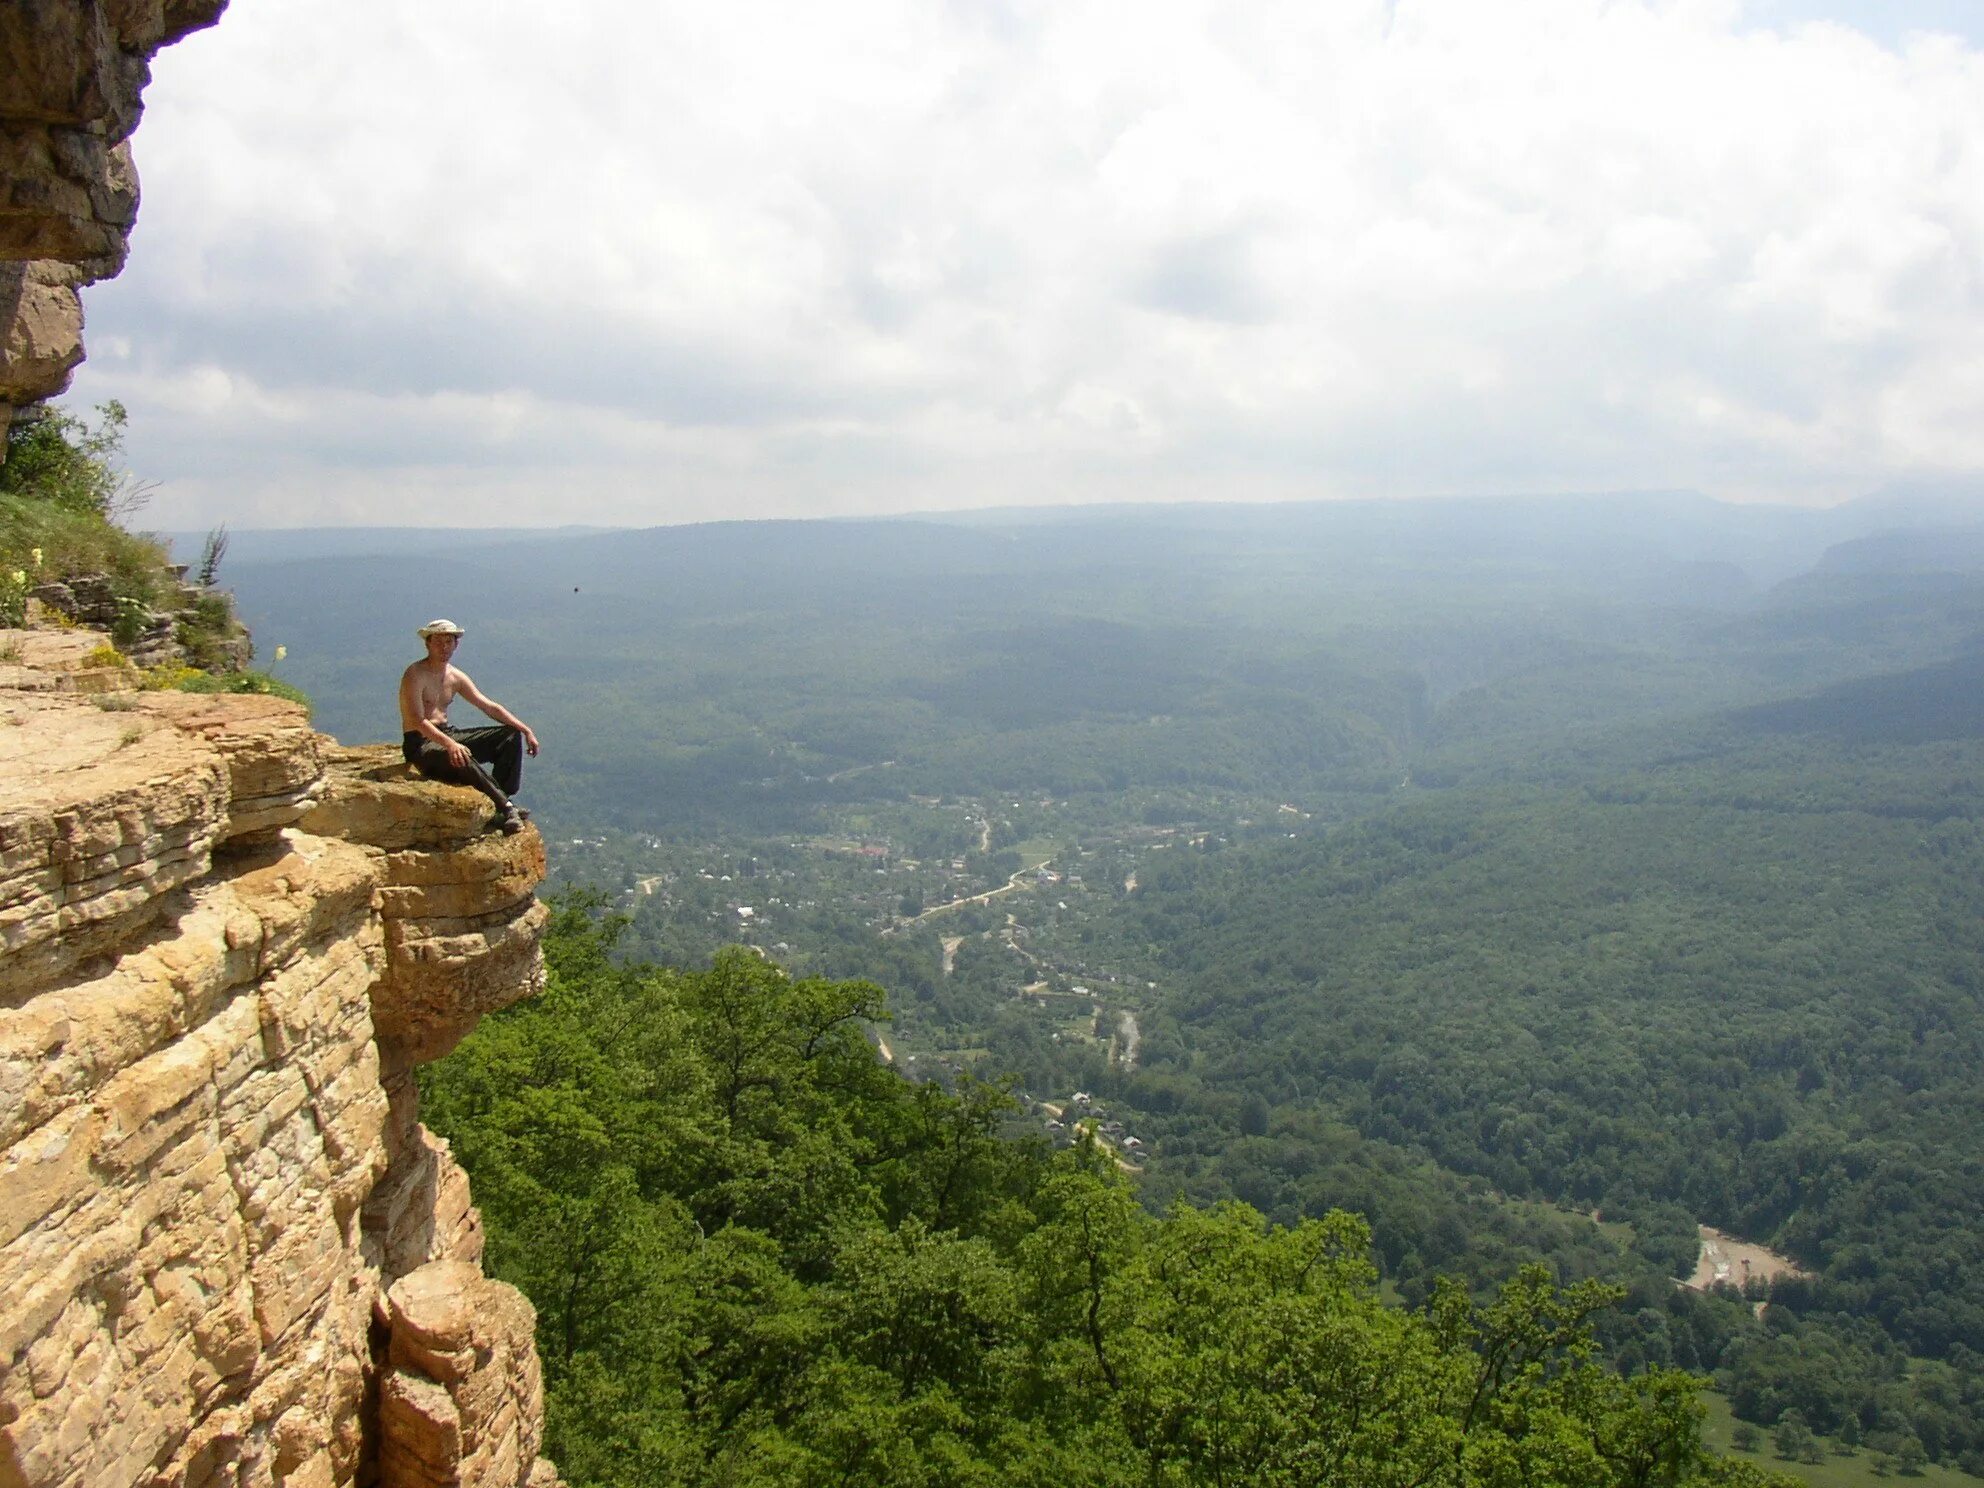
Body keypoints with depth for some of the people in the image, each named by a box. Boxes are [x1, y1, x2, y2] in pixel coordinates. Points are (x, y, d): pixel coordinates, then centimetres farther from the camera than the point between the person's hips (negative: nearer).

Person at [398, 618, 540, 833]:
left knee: (511, 736, -5)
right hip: (421, 743, -8)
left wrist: (526, 730, 0)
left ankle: (501, 805, -17)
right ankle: (506, 808, -32)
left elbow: (490, 706, 10)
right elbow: (418, 721, -24)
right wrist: (449, 744, -39)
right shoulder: (415, 675, -13)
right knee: (461, 758, -40)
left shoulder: (456, 677, 10)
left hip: (447, 735, 8)